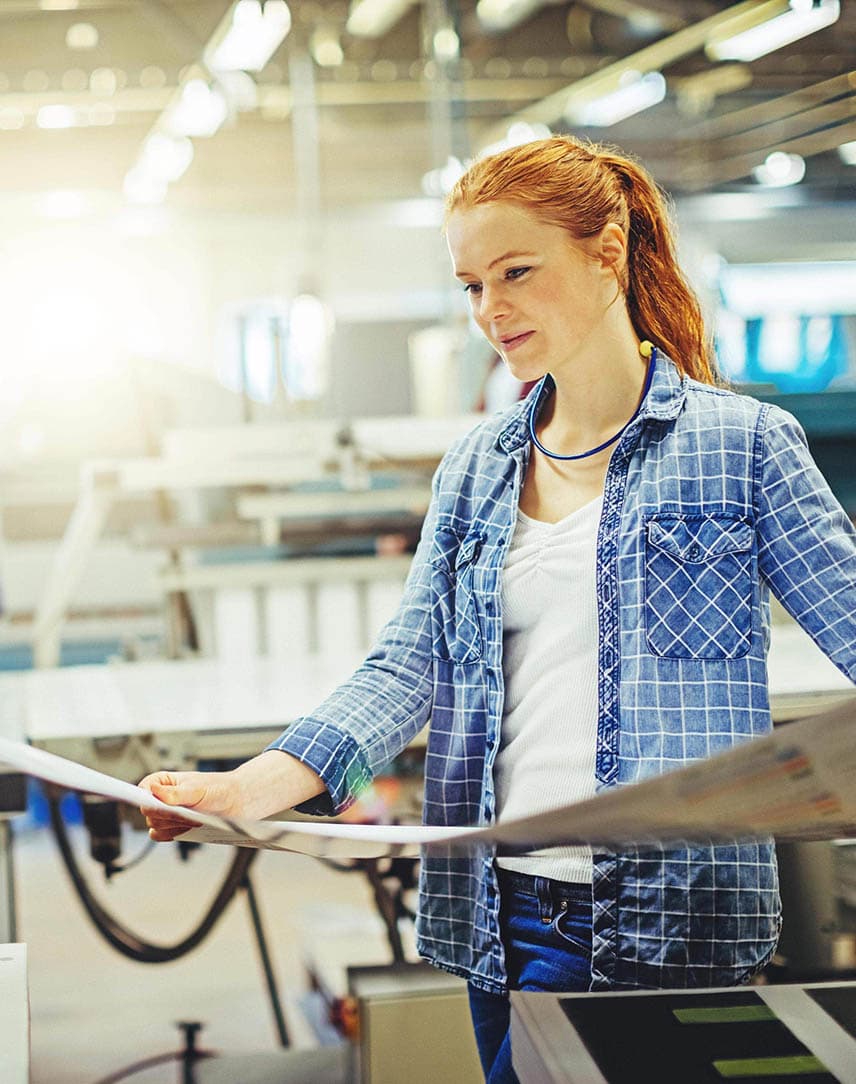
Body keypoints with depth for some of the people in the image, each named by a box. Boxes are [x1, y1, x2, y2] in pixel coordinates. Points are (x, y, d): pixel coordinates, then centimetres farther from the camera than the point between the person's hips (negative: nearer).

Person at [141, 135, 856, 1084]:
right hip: (509, 917, 4)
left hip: (678, 926, -4)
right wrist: (245, 790, -9)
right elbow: (408, 669, 5)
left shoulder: (743, 443, -2)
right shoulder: (476, 469, 10)